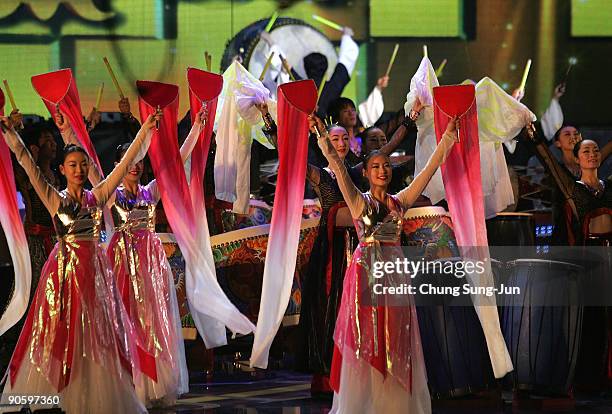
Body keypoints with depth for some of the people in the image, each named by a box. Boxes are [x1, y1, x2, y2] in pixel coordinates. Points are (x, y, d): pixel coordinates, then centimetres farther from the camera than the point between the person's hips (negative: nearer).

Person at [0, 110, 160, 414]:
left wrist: (146, 129, 0)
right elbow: (26, 162, -4)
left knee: (96, 337, 3)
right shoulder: (53, 199, 2)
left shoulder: (98, 197, 6)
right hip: (64, 269, -2)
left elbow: (126, 162, 4)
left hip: (94, 269, 2)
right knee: (59, 336, -1)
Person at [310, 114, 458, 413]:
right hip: (365, 272, -3)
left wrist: (448, 134, 7)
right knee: (363, 342, -3)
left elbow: (430, 168, 10)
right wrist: (322, 137, -22)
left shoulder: (400, 201, 11)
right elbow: (338, 168, -11)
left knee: (395, 345, 4)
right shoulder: (358, 201, 2)